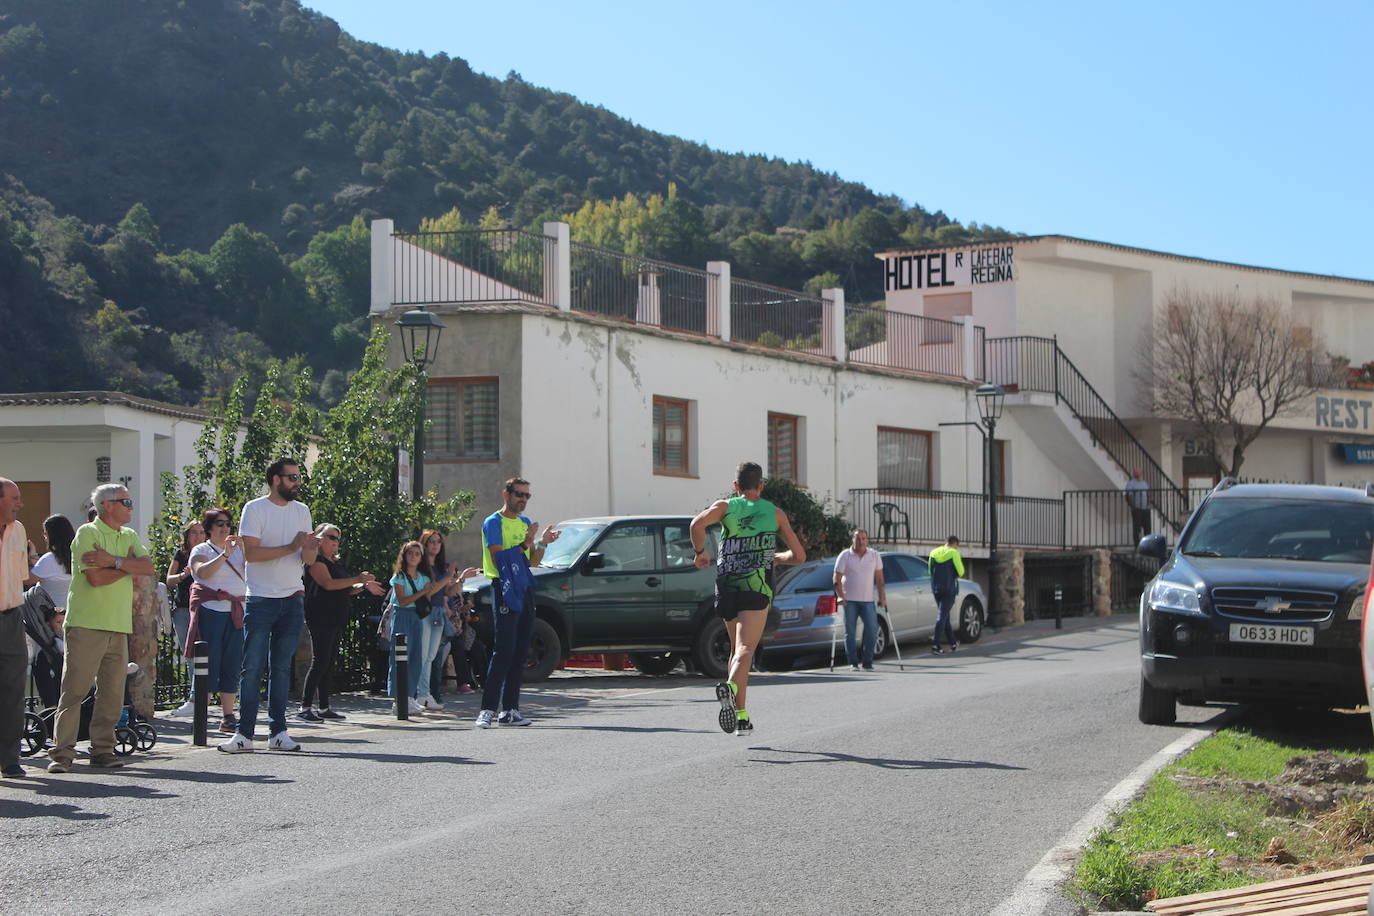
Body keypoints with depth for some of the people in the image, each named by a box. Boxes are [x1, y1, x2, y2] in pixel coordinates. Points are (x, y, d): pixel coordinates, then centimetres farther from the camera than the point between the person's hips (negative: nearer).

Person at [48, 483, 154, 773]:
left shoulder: (129, 536, 17)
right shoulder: (88, 533, -4)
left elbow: (148, 567, 1)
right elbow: (95, 577, -16)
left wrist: (114, 561, -12)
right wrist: (129, 565, -3)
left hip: (118, 624, 6)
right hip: (87, 622, -6)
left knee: (113, 692, 4)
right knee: (75, 689, -7)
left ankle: (102, 749, 12)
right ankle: (62, 752, -5)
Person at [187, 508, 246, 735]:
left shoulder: (238, 550, 20)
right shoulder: (201, 550, 6)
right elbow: (202, 572, -14)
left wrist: (244, 549, -8)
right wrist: (224, 555, -22)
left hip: (236, 612, 5)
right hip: (211, 610, -5)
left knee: (232, 665, 3)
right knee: (209, 664, -7)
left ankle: (228, 718, 8)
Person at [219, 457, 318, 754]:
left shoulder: (302, 511, 13)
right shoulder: (255, 509, -4)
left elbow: (308, 560, 10)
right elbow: (251, 553, -14)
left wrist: (310, 549, -13)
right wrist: (290, 547, -20)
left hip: (292, 599, 5)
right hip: (261, 600, -5)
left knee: (282, 668, 7)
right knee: (253, 668, -4)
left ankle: (278, 732, 9)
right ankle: (244, 734, -2)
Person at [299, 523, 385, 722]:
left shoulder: (335, 563, 21)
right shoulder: (316, 561, -8)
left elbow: (343, 590, 26)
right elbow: (328, 584, -21)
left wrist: (363, 586, 13)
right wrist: (357, 579, -22)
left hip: (336, 620, 9)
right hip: (321, 619, -9)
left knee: (329, 664, 9)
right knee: (320, 662, -11)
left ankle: (324, 708, 12)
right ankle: (305, 708, -9)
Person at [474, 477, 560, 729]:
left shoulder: (525, 523, 19)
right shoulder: (493, 523, -4)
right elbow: (497, 558, -14)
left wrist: (542, 543, 0)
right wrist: (525, 544, -19)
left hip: (525, 590, 8)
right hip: (504, 590, -8)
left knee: (520, 653, 5)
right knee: (504, 651, -14)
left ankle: (509, 710, 8)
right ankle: (488, 710, -14)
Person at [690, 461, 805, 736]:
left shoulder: (725, 506, 9)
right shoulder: (775, 513, 12)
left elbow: (697, 523, -12)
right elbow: (799, 556, 13)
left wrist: (700, 552, 3)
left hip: (725, 586, 2)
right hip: (756, 587, -2)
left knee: (736, 648, 18)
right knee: (745, 649, -14)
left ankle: (742, 717, 17)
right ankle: (730, 686, -45)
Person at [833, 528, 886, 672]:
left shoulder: (875, 556, 8)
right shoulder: (845, 555, 0)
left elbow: (879, 579, 11)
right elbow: (837, 578, -2)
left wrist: (882, 597, 5)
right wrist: (840, 595, -13)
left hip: (868, 600, 2)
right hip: (849, 600, -2)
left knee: (872, 631, -7)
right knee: (850, 632, 0)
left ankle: (867, 662, 3)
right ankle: (853, 663, 6)